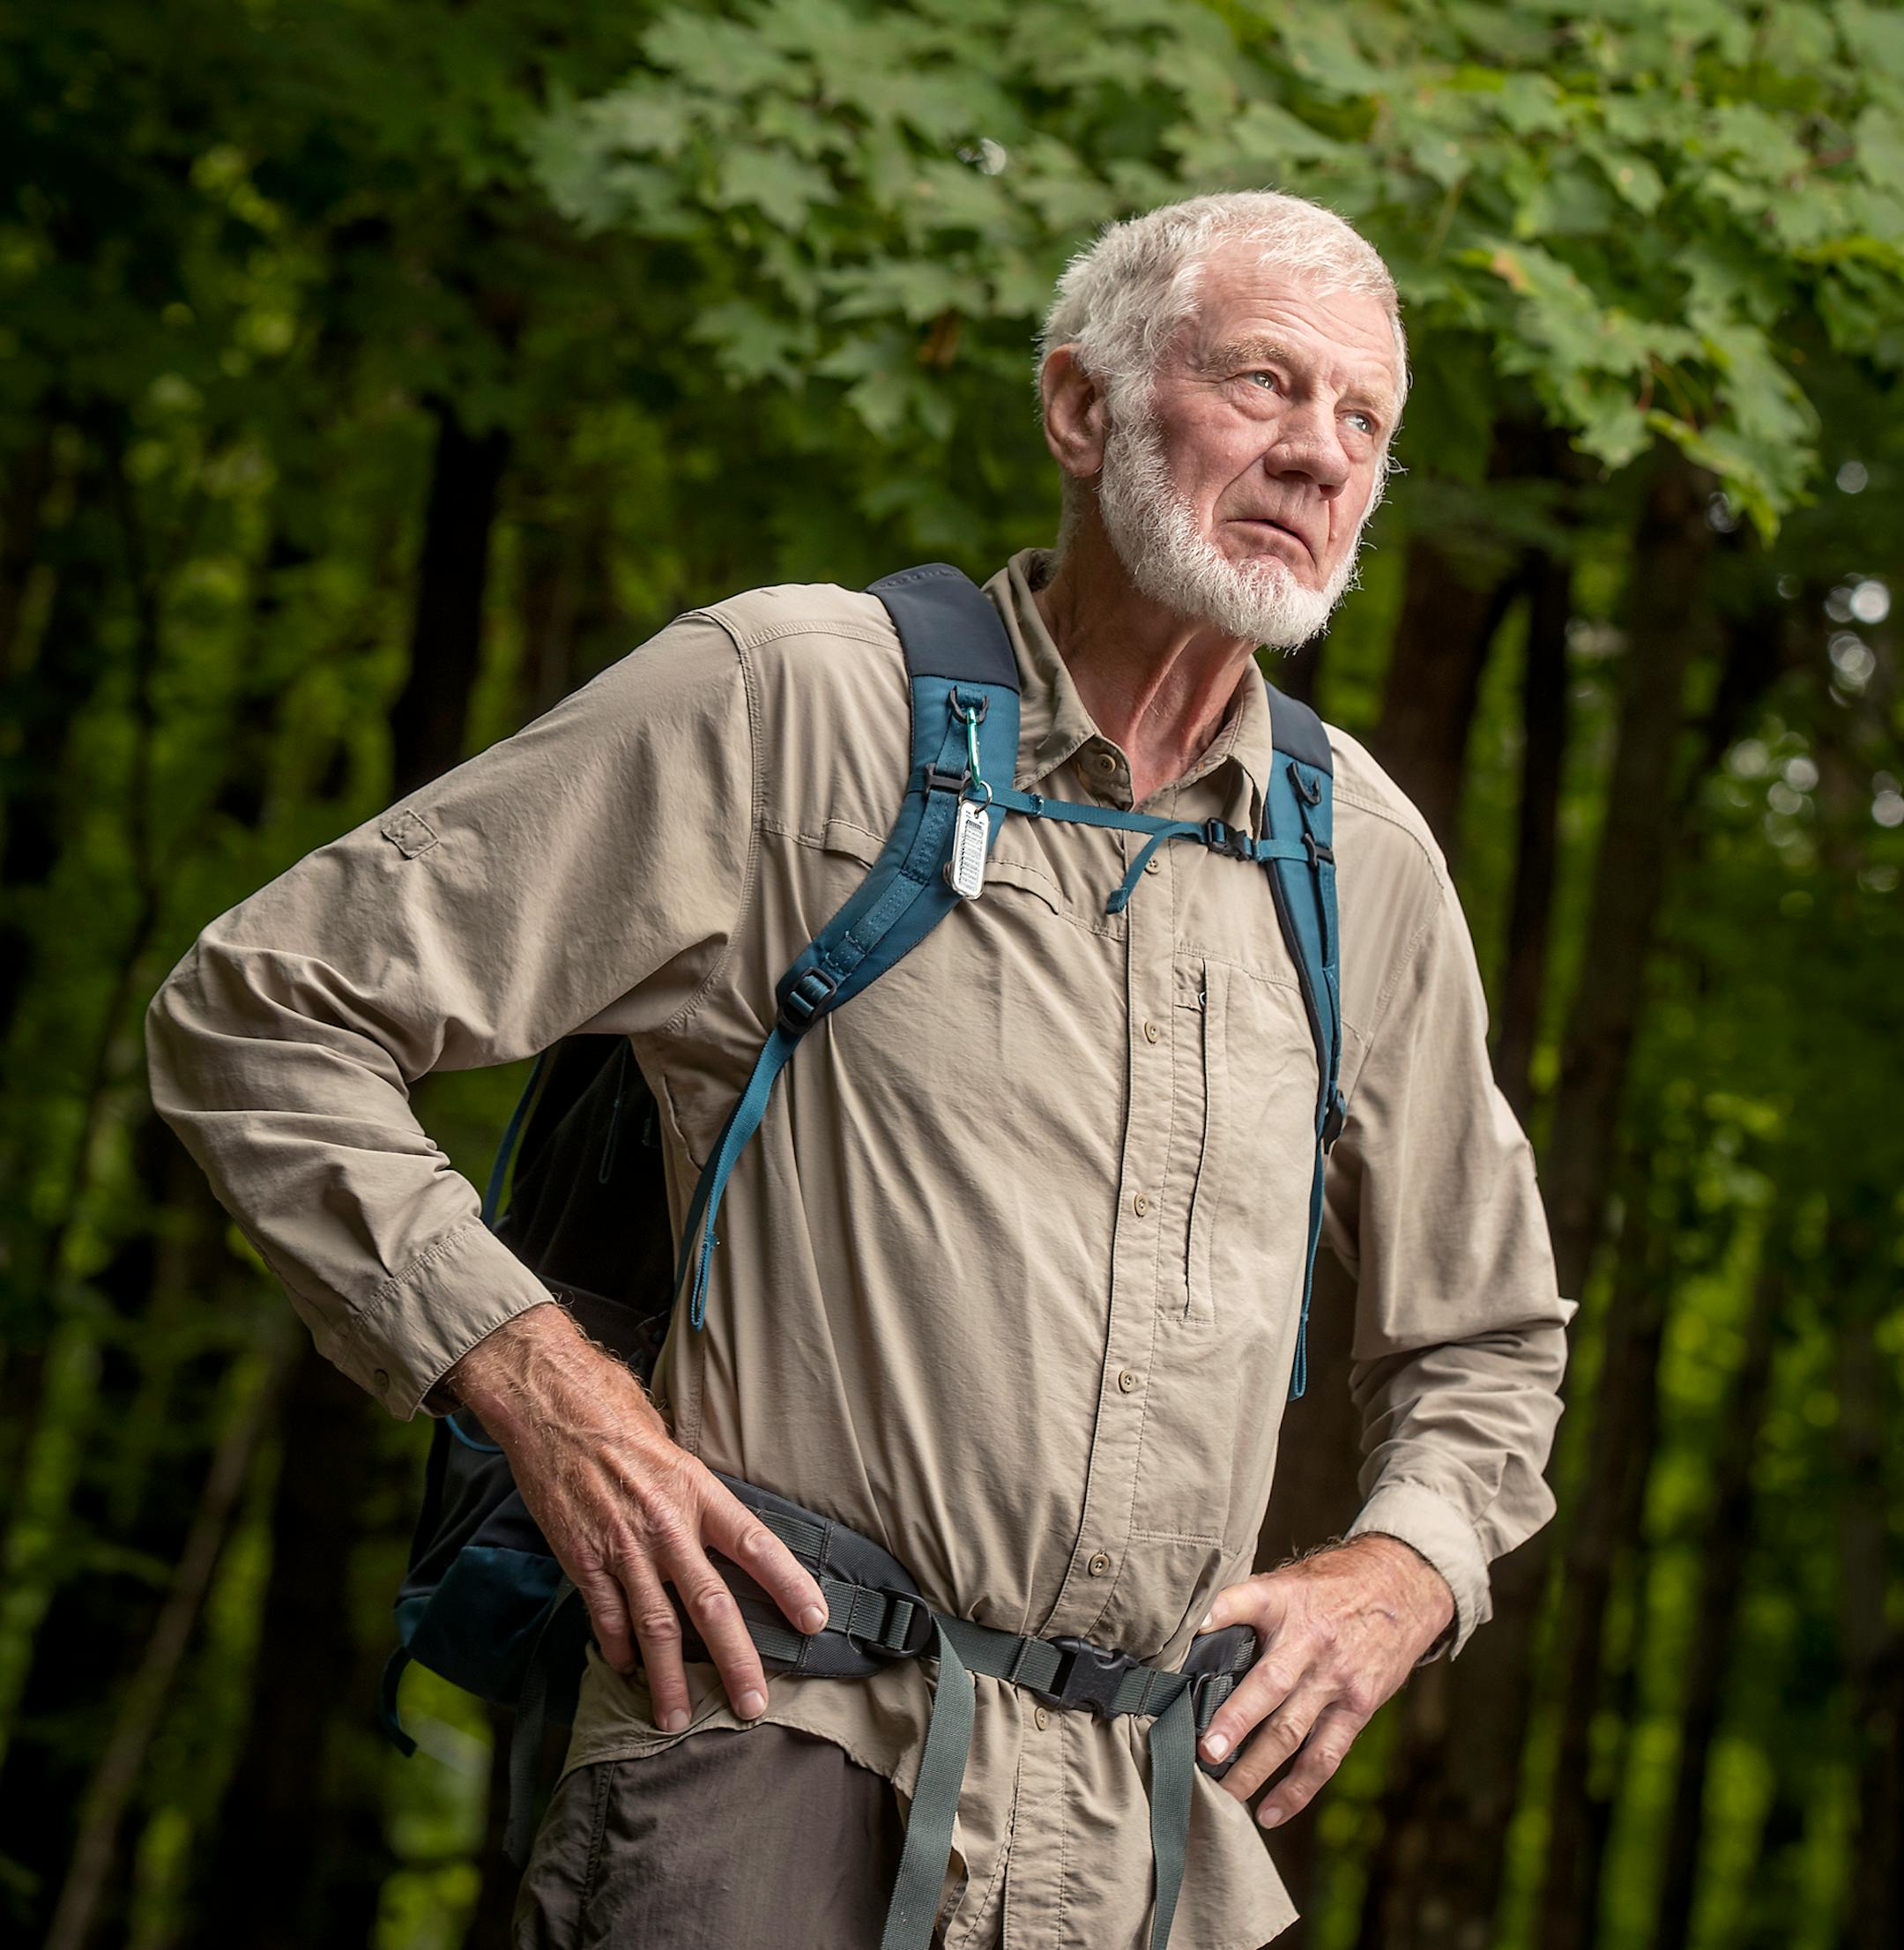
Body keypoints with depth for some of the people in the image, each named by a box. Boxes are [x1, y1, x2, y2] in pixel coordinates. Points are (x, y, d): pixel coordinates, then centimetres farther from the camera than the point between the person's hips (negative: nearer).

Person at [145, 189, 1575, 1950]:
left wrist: (1401, 1569, 7)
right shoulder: (786, 699, -2)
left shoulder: (1365, 858, 13)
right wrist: (541, 1386, -11)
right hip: (776, 1753, -4)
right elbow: (260, 1014, -2)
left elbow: (1487, 1339, 28)